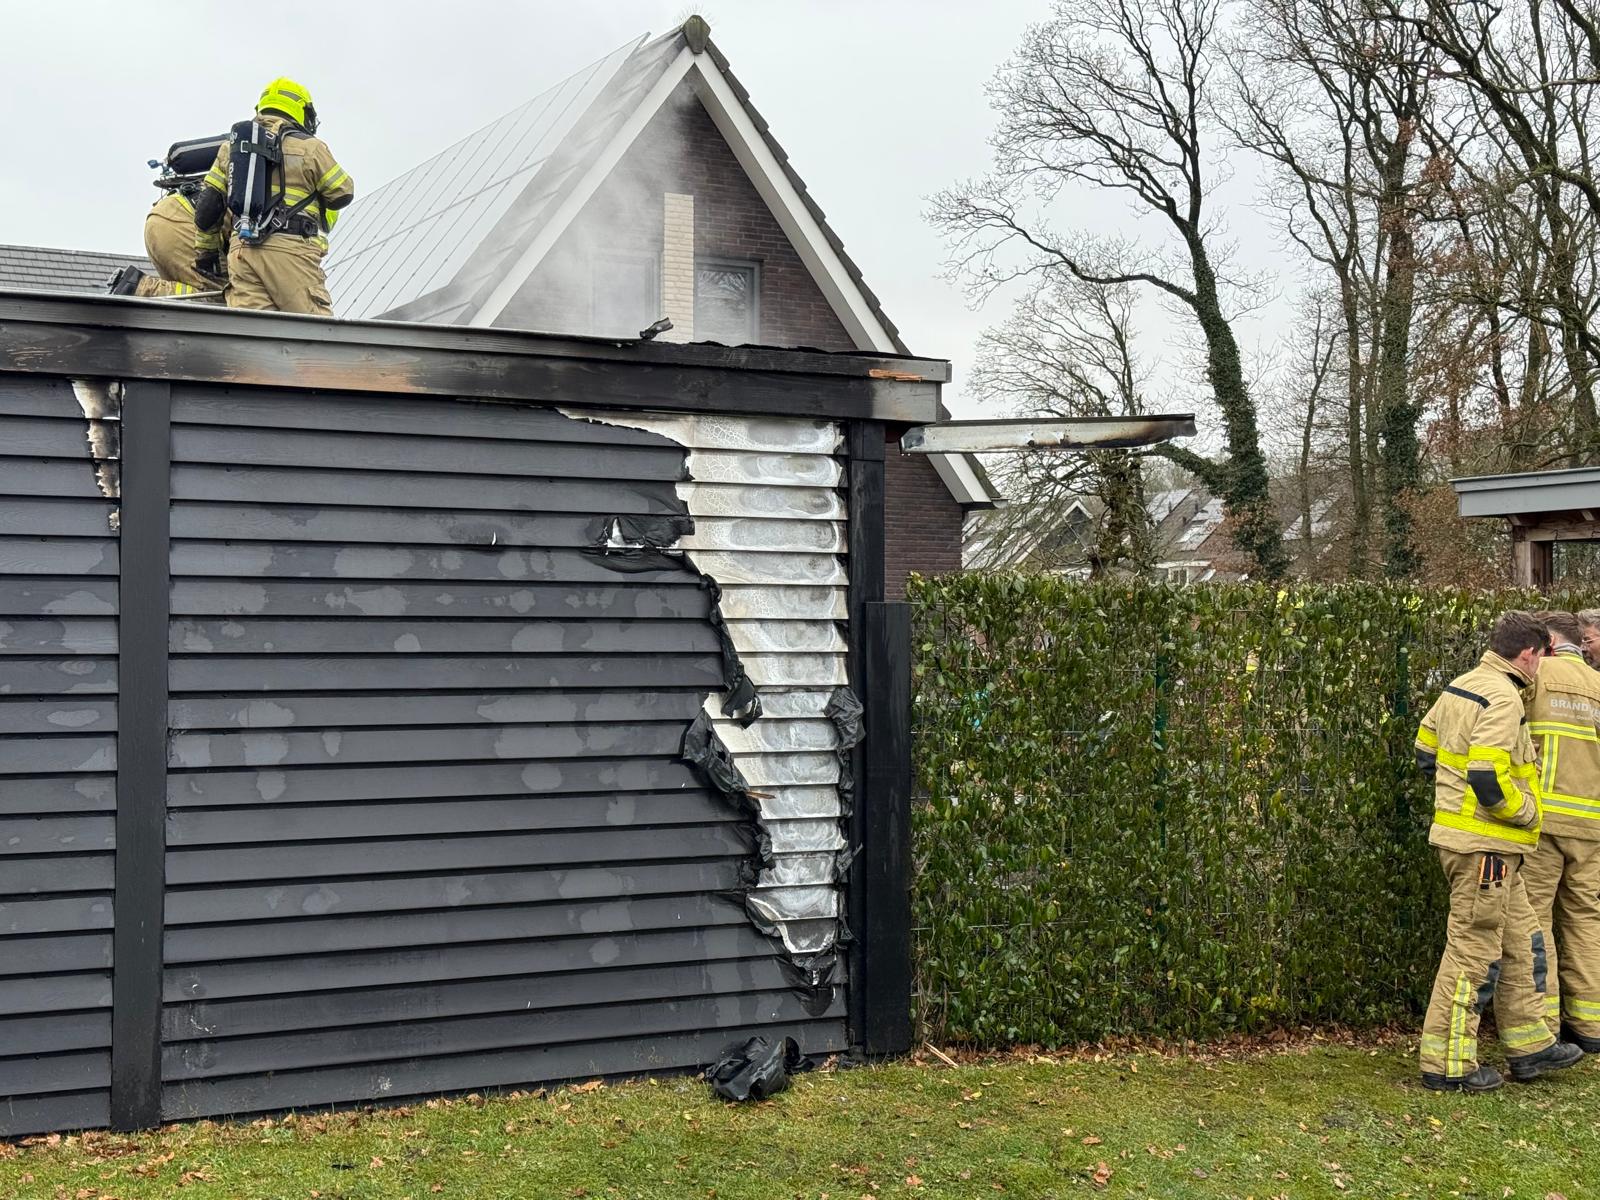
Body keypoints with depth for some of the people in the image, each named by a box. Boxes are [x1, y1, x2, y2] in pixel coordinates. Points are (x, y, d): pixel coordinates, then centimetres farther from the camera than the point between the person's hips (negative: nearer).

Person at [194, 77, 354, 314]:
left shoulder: (231, 148, 20)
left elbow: (208, 204, 18)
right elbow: (343, 193, 10)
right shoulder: (309, 147, 3)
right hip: (290, 249, -5)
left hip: (241, 248, 5)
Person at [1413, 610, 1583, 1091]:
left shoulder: (1460, 686, 11)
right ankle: (1447, 1064, 5)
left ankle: (1530, 1046, 28)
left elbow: (1425, 750, 17)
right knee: (1473, 951, -3)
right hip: (1485, 844, -10)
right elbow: (1487, 776, -27)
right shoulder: (1503, 697, -19)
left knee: (1521, 944, 19)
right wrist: (1526, 812, -11)